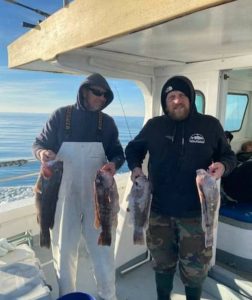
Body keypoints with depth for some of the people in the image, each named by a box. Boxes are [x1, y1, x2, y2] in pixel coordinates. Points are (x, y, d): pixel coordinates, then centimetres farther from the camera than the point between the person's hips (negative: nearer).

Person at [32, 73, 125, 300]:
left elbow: (118, 153, 6)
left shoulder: (107, 122, 4)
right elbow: (39, 144, 4)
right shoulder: (61, 115, -2)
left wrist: (113, 164, -17)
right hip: (65, 195, -1)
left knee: (103, 248, 11)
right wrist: (42, 152, -20)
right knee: (64, 249, 12)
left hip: (98, 196, 2)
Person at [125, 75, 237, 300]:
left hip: (196, 212, -1)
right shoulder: (154, 125, 0)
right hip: (159, 209, 2)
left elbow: (229, 156, 7)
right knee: (162, 262, 21)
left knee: (195, 267, 14)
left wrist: (222, 166, -16)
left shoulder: (210, 125, -3)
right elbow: (133, 149, 14)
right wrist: (135, 167, -6)